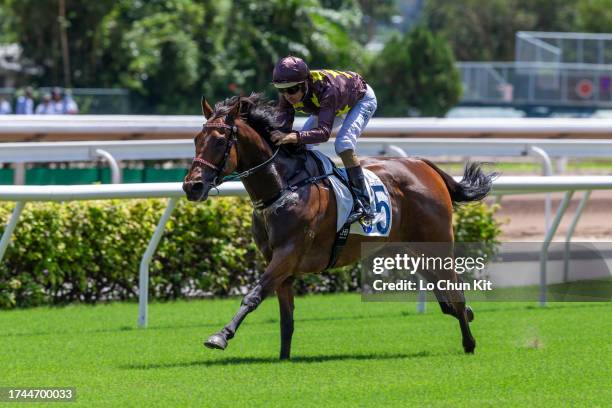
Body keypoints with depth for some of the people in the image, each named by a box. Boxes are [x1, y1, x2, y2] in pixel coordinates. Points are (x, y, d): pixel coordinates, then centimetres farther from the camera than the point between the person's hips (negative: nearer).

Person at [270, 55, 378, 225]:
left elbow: (324, 132, -54)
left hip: (362, 99, -7)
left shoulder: (327, 89, -46)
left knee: (343, 144, -28)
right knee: (301, 143, -2)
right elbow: (283, 123, -30)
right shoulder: (287, 95, -28)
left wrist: (294, 137, -69)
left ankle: (363, 204, -28)